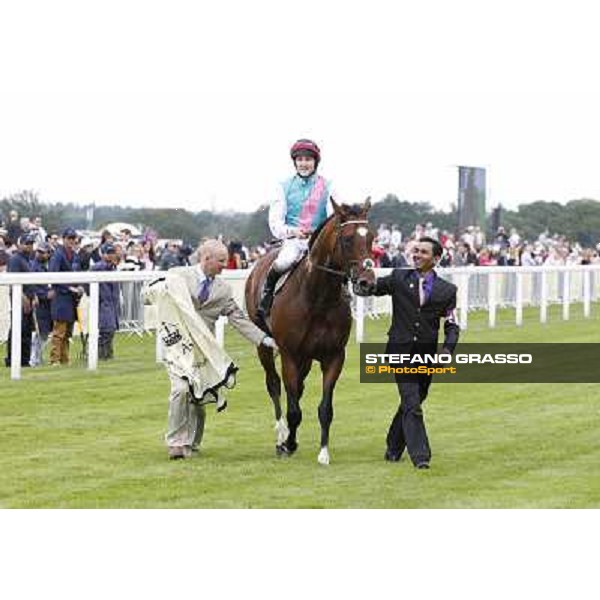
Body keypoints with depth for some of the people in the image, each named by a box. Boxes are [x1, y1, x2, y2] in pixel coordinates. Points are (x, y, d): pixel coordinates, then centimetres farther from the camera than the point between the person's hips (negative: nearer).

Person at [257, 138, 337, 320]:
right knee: (284, 262, -33)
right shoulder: (285, 187, 9)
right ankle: (266, 293, -10)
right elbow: (275, 221, 2)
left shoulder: (326, 187, 9)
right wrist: (292, 231, -17)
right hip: (292, 238, -1)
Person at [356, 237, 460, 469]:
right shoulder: (398, 278, 5)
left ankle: (393, 448, 32)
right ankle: (420, 456, -13)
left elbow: (452, 326, 5)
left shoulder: (446, 290, 5)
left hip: (427, 354, 2)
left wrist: (447, 350, -11)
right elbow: (367, 289, 5)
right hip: (401, 351, -2)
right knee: (411, 405, -11)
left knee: (411, 403, 13)